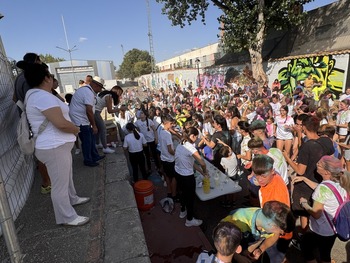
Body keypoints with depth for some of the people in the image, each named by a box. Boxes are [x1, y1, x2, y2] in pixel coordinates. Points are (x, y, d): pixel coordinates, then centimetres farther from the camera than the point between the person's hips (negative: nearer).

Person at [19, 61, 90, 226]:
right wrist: (76, 129, -8)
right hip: (54, 148, -11)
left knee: (66, 177, 27)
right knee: (60, 184, 3)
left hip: (57, 145, 11)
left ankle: (72, 199, 47)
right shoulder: (42, 96, -21)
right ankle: (67, 217, 18)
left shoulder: (35, 95, 14)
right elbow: (61, 123, -28)